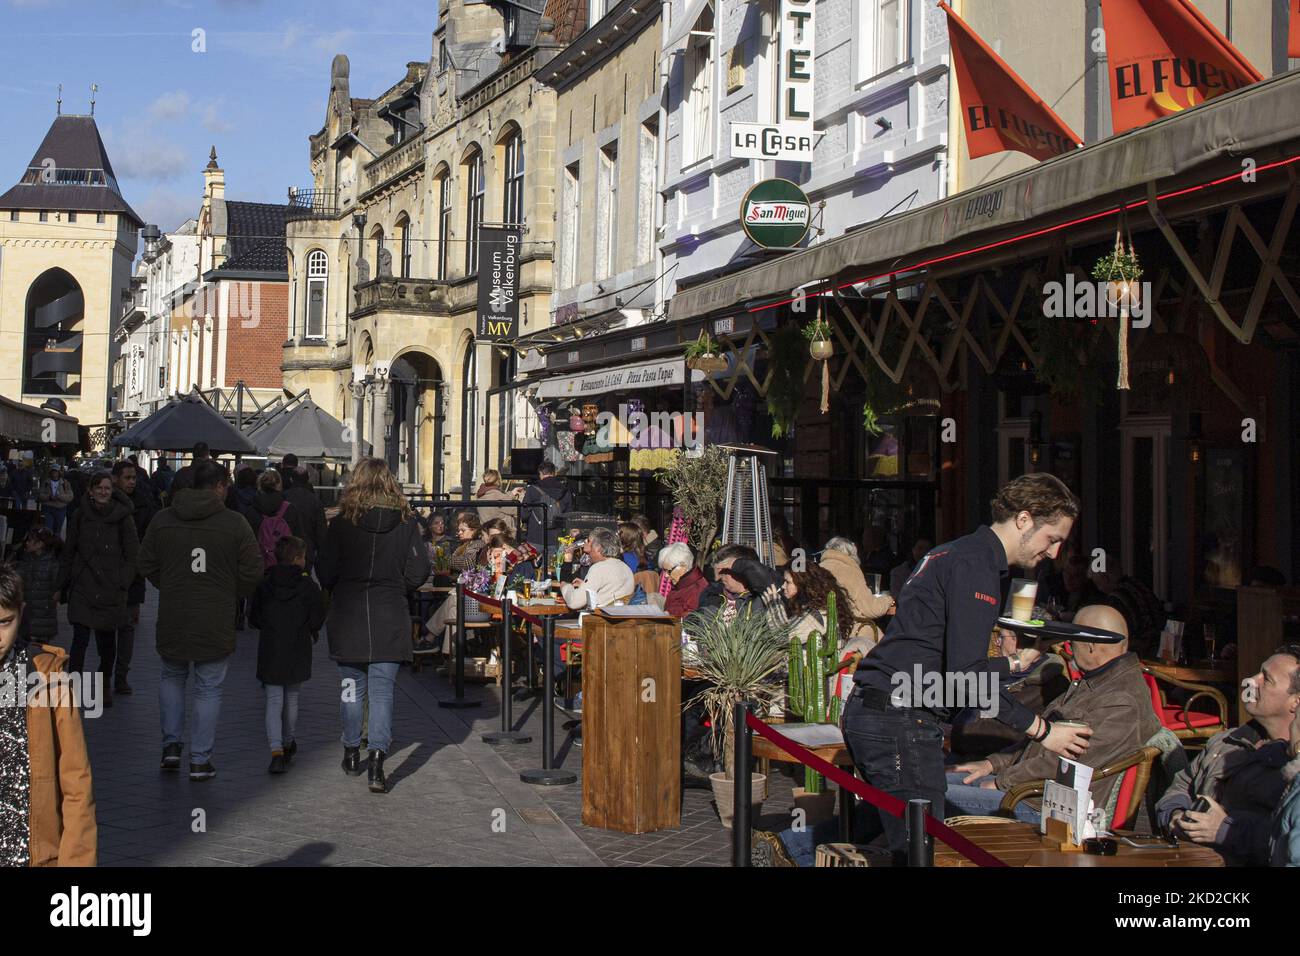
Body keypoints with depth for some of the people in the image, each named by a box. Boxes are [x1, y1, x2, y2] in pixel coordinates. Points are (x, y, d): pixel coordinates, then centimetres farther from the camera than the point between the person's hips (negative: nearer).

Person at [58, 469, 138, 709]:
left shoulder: (122, 517, -1)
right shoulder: (80, 516, 4)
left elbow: (132, 555, 2)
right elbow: (68, 552, 11)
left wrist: (123, 582, -5)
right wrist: (63, 583, 8)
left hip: (111, 590, 0)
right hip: (83, 588, 0)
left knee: (108, 642, 8)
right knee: (80, 638, -10)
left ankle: (105, 686, 27)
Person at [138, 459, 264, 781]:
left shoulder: (162, 520, 0)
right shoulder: (234, 524, -9)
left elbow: (147, 566, 6)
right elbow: (253, 572, -6)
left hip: (172, 619, 3)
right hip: (216, 622, -3)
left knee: (172, 677, 25)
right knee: (209, 689, 8)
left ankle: (171, 745, 20)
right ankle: (200, 760, 11)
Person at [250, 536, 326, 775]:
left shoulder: (263, 584, -3)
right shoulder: (307, 585, -7)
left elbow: (253, 616, 1)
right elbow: (318, 617, -6)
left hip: (269, 650, 0)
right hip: (298, 652, 0)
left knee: (274, 702, 1)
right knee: (291, 699, 18)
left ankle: (277, 751, -15)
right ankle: (288, 743, 34)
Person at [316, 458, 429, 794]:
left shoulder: (342, 523, -7)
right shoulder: (406, 523, -5)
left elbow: (324, 572, -4)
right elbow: (418, 572, -4)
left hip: (348, 618, 0)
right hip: (390, 619, 0)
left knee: (352, 687, 15)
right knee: (382, 690, 2)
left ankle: (352, 752, 27)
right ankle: (377, 757, -10)